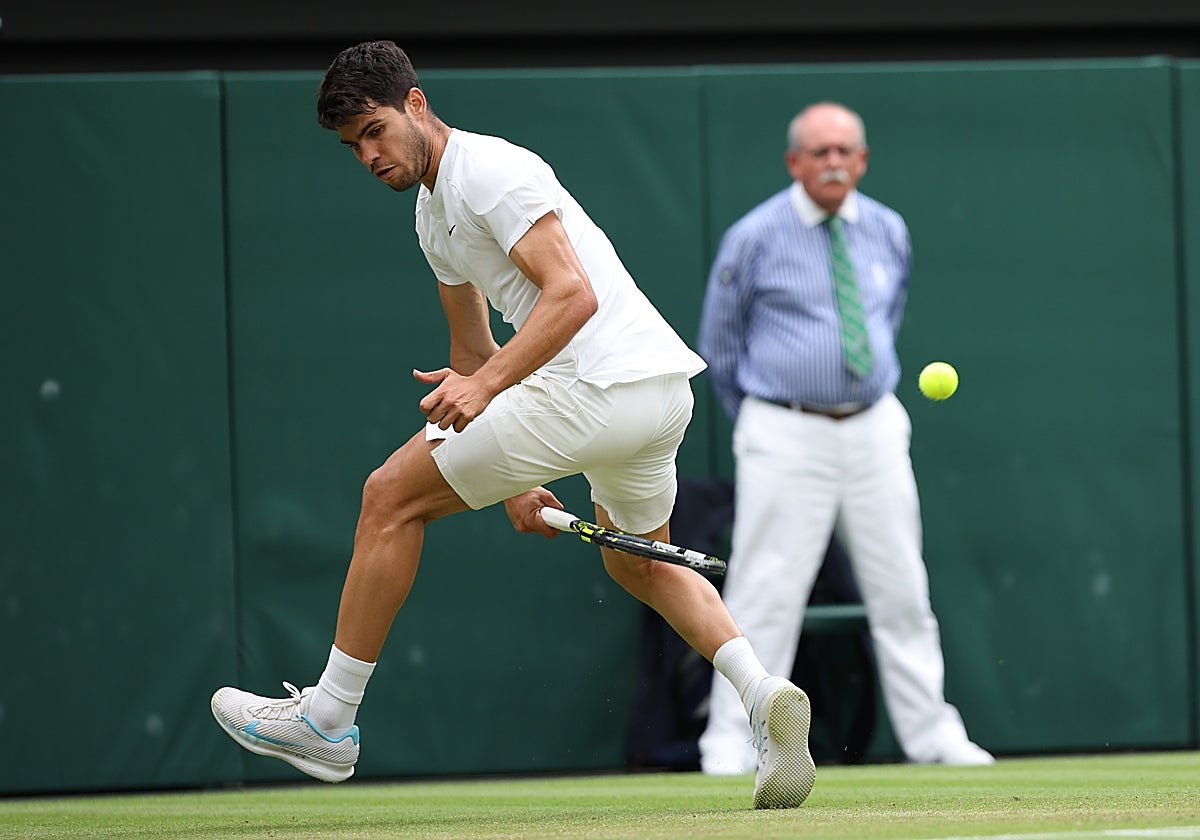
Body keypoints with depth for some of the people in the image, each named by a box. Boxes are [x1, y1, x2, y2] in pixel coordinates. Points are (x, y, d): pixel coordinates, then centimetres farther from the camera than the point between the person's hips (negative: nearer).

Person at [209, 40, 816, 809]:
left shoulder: (489, 171, -10)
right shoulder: (434, 212, 21)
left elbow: (573, 295, -21)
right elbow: (473, 353, 29)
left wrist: (486, 386, -29)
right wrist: (511, 480, 24)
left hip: (600, 384, -11)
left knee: (392, 496, -1)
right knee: (640, 564, 32)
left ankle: (327, 719, 6)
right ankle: (763, 695, 9)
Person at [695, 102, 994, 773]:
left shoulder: (888, 232, 7)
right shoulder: (754, 238, -6)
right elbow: (720, 345, 5)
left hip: (875, 428, 4)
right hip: (785, 434, -4)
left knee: (901, 589, 6)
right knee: (766, 592, -6)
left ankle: (930, 734, 14)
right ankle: (732, 741, -1)